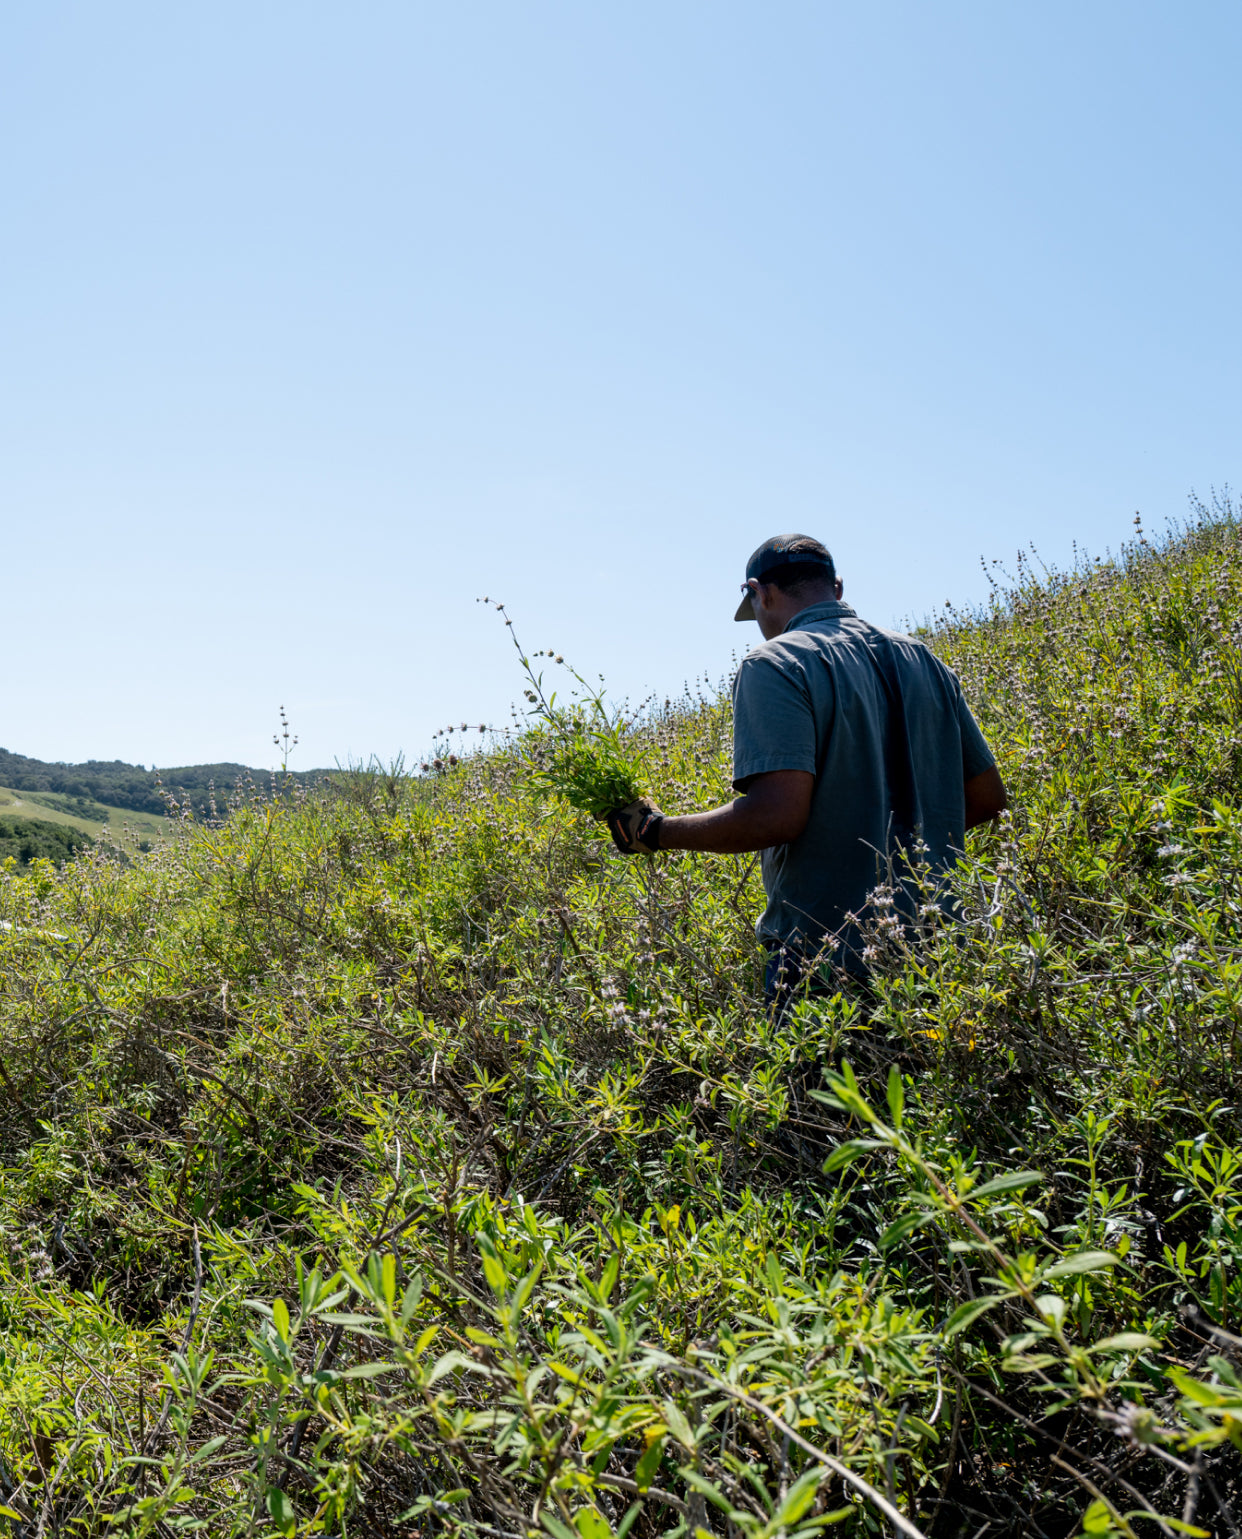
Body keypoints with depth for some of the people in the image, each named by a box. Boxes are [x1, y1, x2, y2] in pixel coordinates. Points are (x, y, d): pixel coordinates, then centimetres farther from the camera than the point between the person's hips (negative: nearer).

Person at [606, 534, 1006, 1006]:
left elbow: (778, 814, -22)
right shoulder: (924, 661, 11)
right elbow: (987, 797, 14)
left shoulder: (774, 663, -10)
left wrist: (655, 832, -8)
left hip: (829, 963, -7)